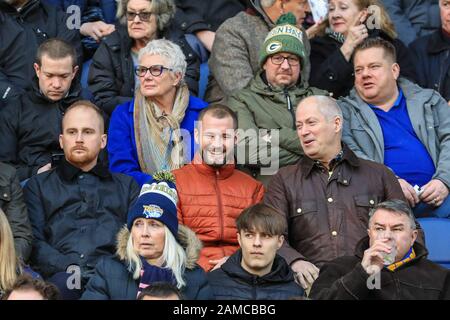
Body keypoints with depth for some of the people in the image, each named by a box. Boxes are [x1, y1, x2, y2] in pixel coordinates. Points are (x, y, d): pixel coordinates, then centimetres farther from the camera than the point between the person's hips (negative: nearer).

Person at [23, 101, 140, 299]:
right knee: (61, 284, -38)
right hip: (60, 274, 0)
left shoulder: (126, 186, 27)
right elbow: (33, 240, 9)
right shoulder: (39, 185, 24)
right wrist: (70, 268, -10)